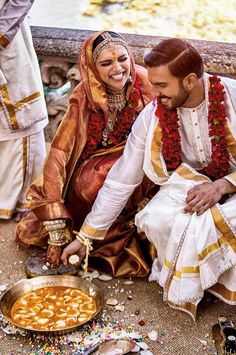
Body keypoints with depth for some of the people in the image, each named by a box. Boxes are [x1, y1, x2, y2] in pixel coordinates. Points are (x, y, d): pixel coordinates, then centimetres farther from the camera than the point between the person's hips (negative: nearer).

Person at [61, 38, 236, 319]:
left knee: (201, 222, -33)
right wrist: (84, 236, -3)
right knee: (154, 220, -29)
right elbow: (121, 181, -6)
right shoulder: (152, 117, -11)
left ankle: (186, 290, -2)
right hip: (189, 182, 2)